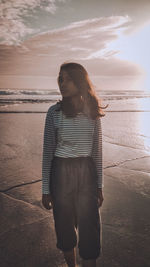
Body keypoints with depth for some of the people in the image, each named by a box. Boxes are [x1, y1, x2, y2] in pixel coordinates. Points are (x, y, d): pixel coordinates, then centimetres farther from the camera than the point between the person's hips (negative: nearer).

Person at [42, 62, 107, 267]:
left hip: (87, 173, 1)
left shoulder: (92, 111, 1)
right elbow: (48, 151, -3)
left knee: (90, 229, 3)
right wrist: (46, 189, -3)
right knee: (65, 227, 13)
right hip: (61, 173, -1)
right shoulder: (54, 111, -5)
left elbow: (97, 151, 6)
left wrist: (100, 186, 7)